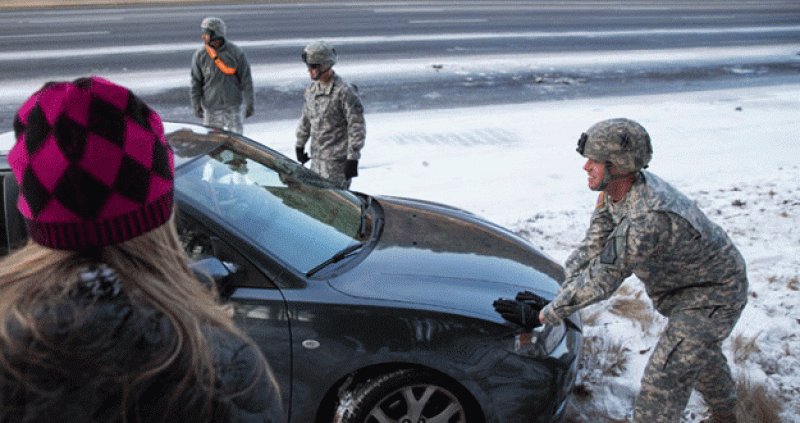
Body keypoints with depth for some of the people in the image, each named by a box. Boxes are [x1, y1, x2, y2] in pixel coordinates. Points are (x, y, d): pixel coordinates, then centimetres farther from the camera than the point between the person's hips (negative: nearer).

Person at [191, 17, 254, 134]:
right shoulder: (200, 55, -5)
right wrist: (196, 104, -2)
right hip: (210, 106, 1)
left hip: (233, 105, -1)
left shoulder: (236, 53, -9)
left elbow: (246, 79, -3)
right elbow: (196, 82, 2)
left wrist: (249, 104, -1)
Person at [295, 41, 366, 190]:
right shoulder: (312, 89, 8)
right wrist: (300, 145, 26)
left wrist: (353, 158, -17)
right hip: (316, 157, 8)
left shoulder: (344, 92, -16)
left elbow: (357, 127, -15)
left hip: (337, 160, -8)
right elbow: (306, 119, 22)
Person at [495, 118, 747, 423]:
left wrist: (542, 316, -30)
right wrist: (553, 299, -15)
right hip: (687, 285, 10)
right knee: (699, 352, 31)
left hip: (715, 294, -9)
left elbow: (602, 278, -36)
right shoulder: (614, 191, -11)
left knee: (663, 379, -11)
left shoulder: (648, 218, -41)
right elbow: (591, 248, -8)